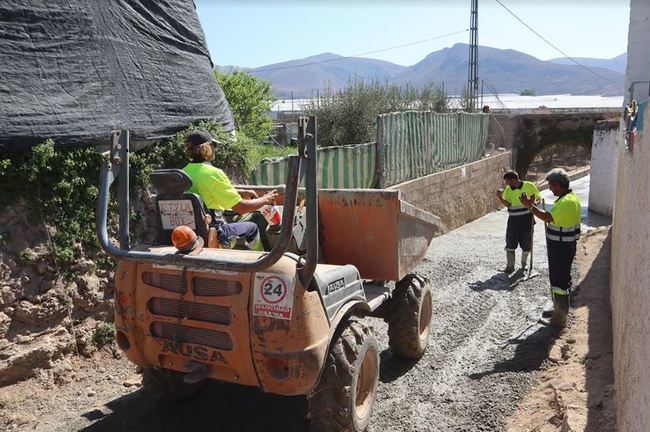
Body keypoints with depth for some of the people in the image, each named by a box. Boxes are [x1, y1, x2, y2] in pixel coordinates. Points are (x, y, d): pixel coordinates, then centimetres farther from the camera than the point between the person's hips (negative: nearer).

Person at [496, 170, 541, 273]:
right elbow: (507, 204, -10)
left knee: (526, 243, 9)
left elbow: (538, 198, 4)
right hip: (513, 219, 2)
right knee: (510, 243, -2)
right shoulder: (508, 189, 0)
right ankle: (510, 266, 6)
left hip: (527, 219, -2)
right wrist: (499, 197, -25)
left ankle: (524, 263, 32)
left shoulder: (529, 186, -8)